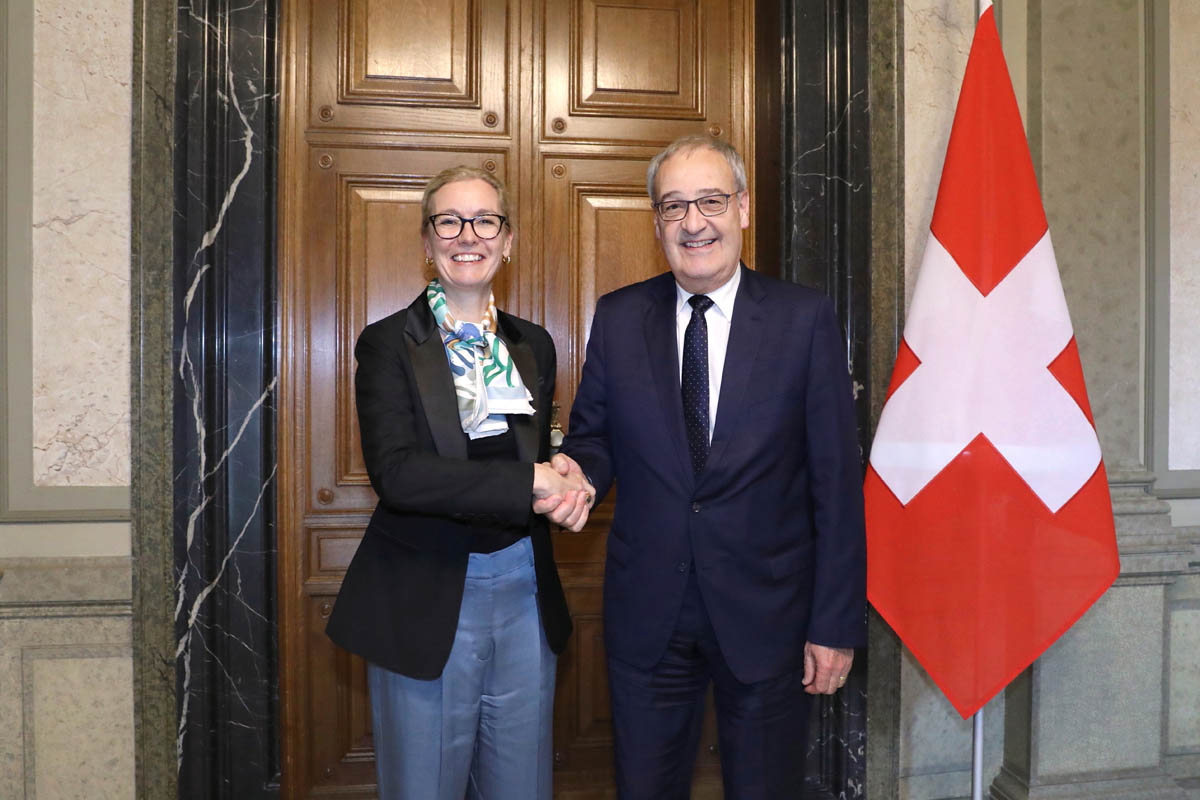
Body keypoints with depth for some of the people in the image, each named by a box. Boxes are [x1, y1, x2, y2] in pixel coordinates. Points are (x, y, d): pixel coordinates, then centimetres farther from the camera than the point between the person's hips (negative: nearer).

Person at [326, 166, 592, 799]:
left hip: (523, 589, 4)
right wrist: (528, 483, -21)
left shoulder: (533, 347, 8)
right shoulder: (389, 344, -6)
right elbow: (396, 472, -19)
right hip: (424, 601, -4)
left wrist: (564, 483, -10)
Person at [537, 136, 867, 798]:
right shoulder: (617, 319, 2)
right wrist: (578, 469, -16)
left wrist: (837, 623, -6)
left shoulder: (805, 319, -5)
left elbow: (836, 481, -6)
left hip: (766, 613, -1)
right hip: (646, 617, 2)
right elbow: (595, 437, 8)